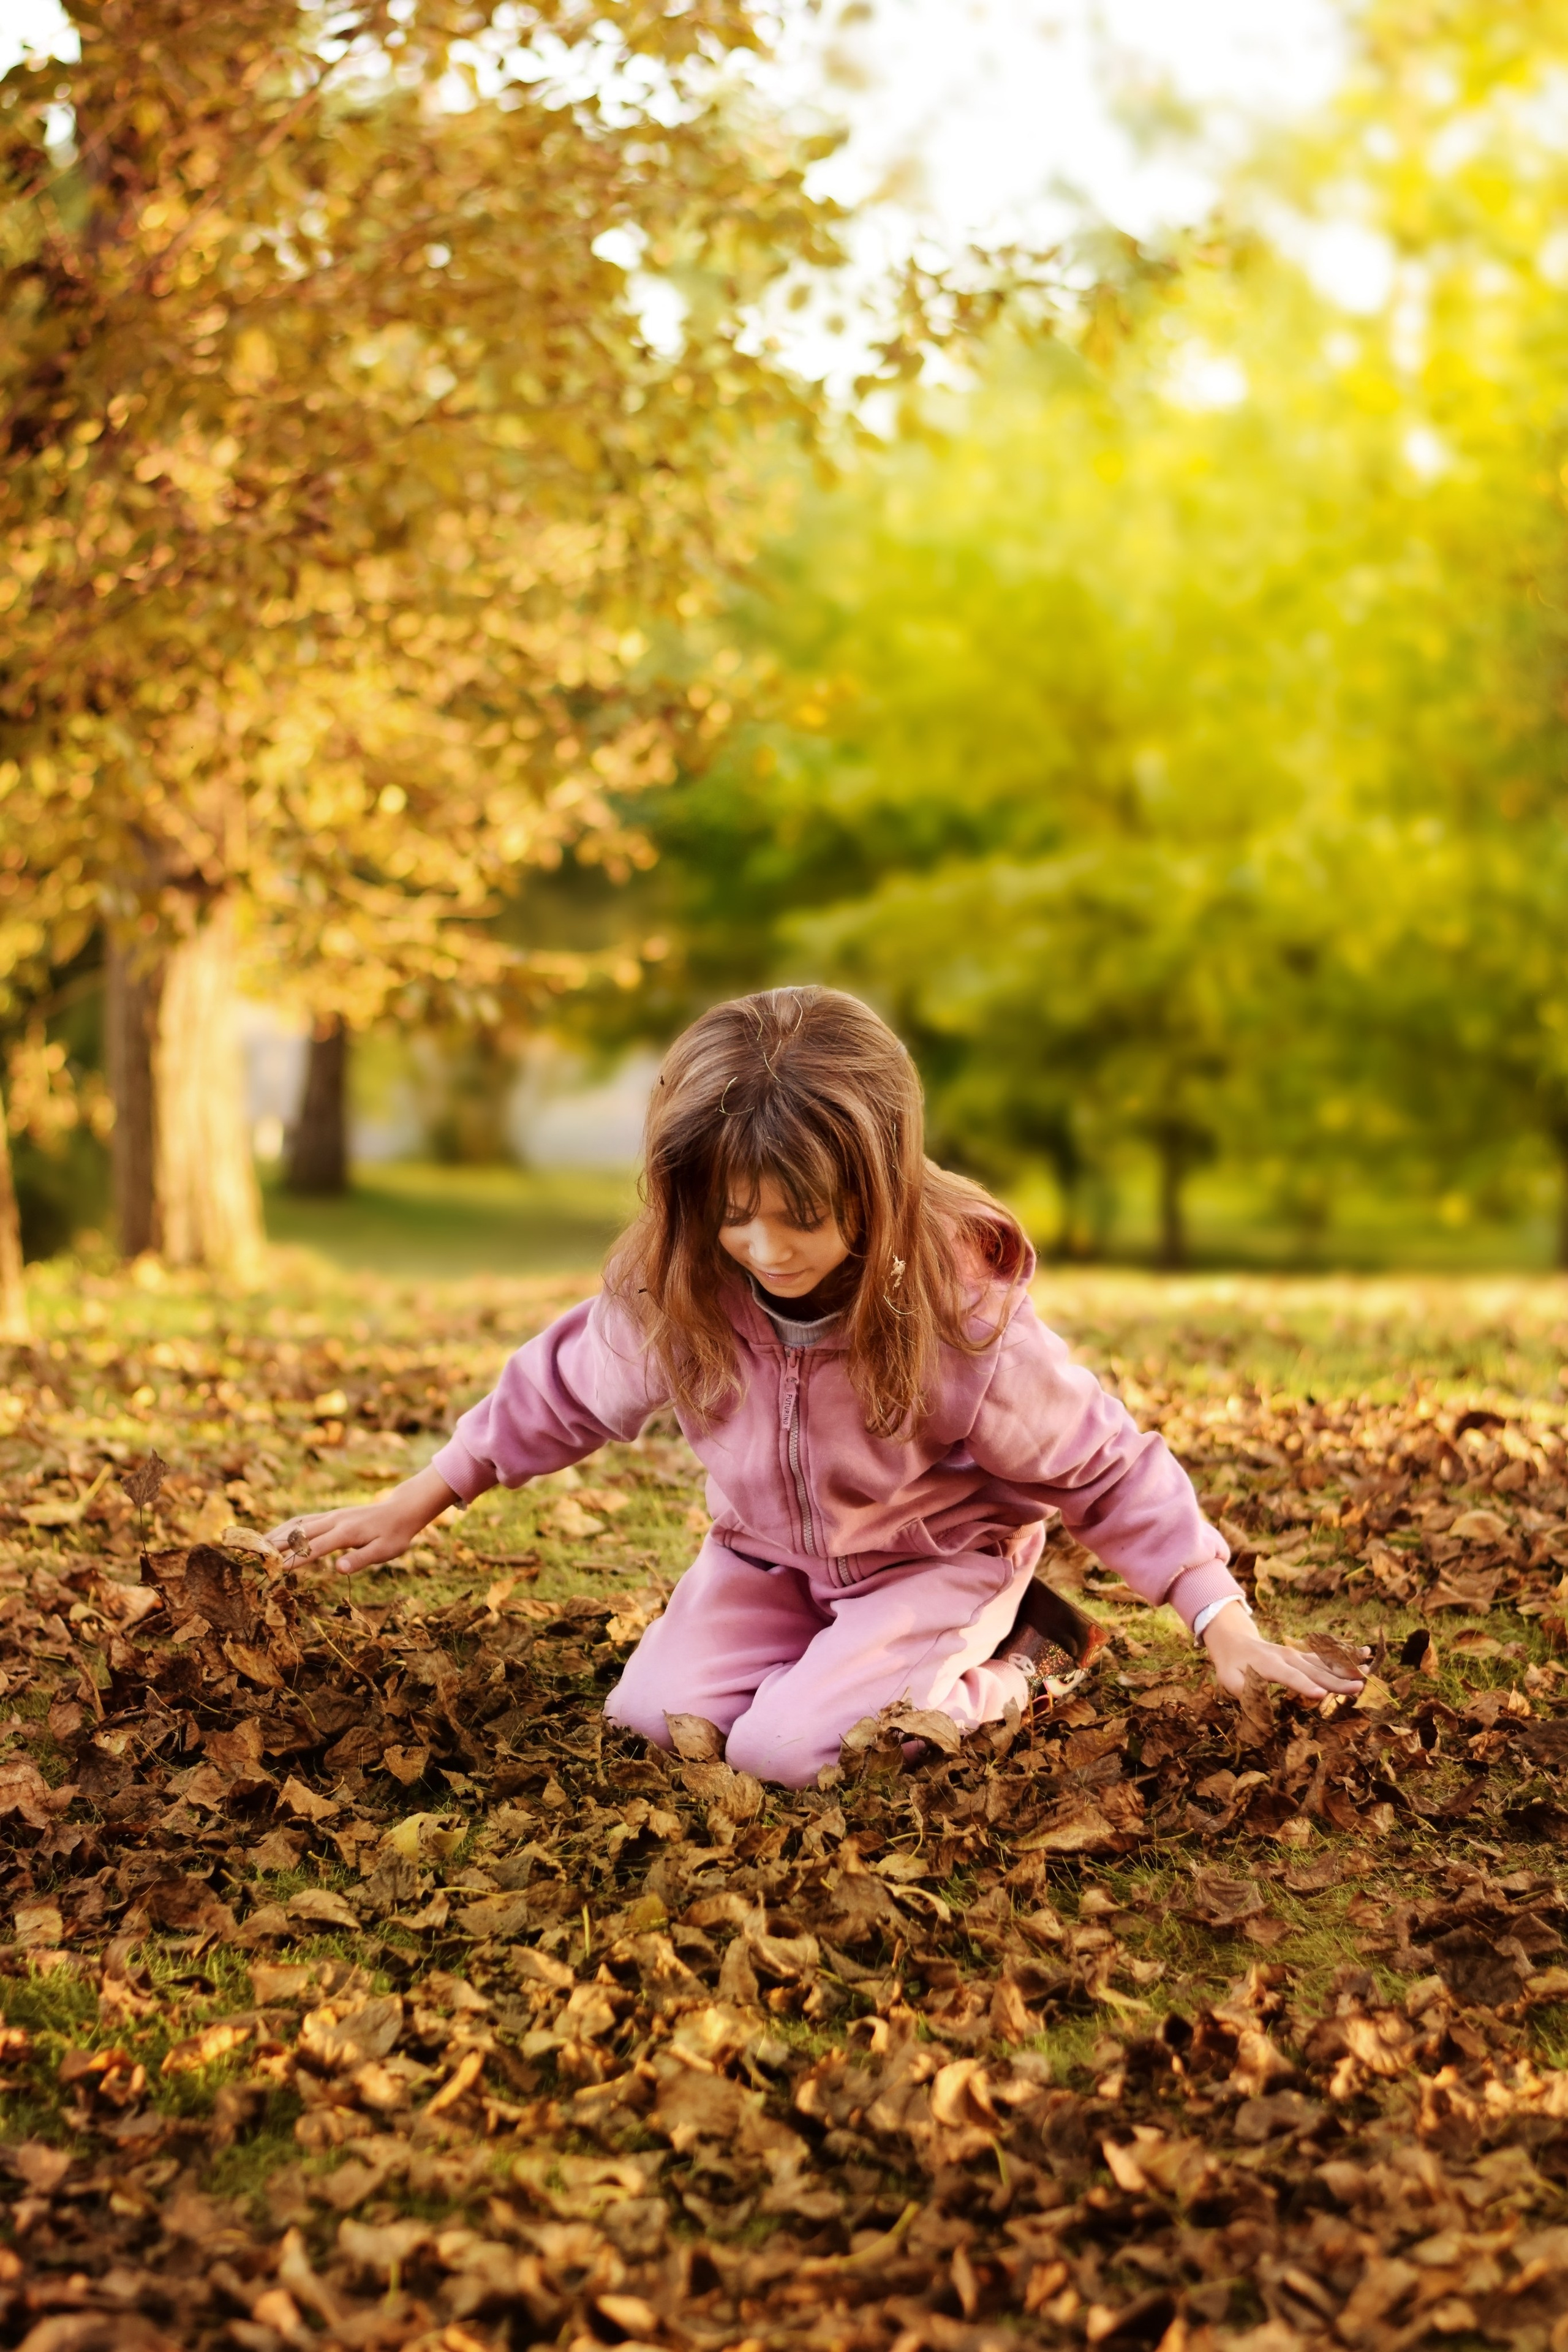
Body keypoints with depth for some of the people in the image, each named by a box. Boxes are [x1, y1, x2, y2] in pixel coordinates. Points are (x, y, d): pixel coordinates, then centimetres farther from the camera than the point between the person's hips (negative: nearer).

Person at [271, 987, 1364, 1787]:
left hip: (937, 1557, -5)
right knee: (651, 1714, -15)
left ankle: (1009, 1671, 2)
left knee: (786, 1748, -23)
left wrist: (1229, 1628, -24)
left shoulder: (961, 1310, -32)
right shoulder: (667, 1290, -21)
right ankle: (834, 1647, 12)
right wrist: (417, 1504, 4)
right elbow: (562, 1391, 0)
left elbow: (1107, 1467, -20)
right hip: (766, 1554, 5)